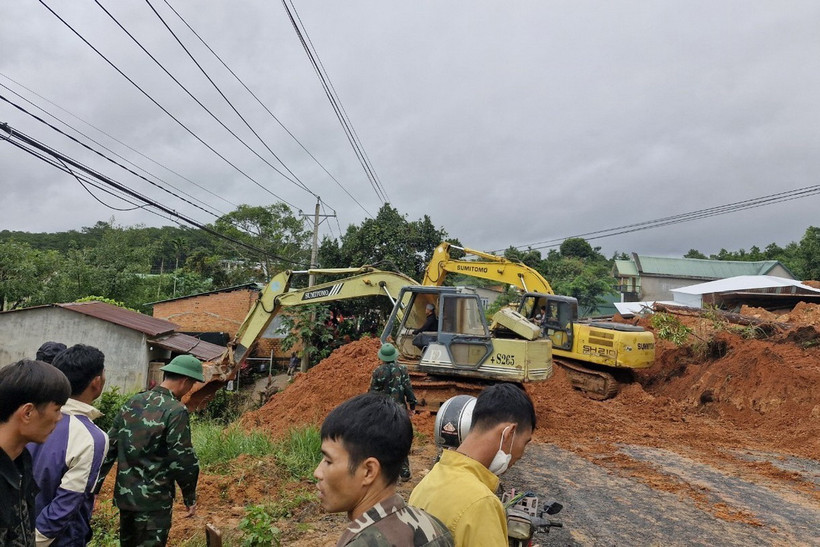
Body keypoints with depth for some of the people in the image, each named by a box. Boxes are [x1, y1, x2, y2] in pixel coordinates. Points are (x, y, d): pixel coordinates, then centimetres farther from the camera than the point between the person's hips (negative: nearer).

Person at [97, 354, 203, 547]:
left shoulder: (132, 402, 4)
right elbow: (183, 461, -18)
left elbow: (110, 447, 8)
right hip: (154, 500, -7)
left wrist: (94, 487, 14)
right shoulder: (176, 411, -18)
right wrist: (190, 497, -5)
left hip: (124, 494, 7)